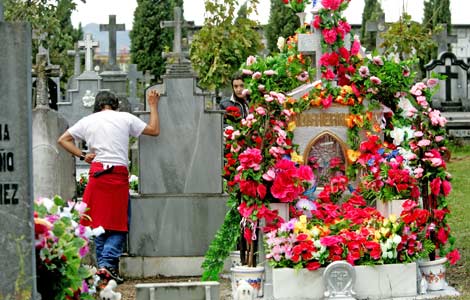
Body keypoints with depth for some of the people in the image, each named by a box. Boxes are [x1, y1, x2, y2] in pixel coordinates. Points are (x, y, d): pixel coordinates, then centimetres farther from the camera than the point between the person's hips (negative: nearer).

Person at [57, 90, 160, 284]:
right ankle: (107, 263, -14)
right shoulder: (125, 118, 5)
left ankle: (102, 264, 8)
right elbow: (154, 130, 11)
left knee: (99, 223, 10)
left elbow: (63, 140, 13)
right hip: (119, 174, -3)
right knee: (119, 224, 1)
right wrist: (153, 106, 23)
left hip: (97, 173, 3)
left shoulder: (87, 121, 13)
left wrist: (82, 155, 9)